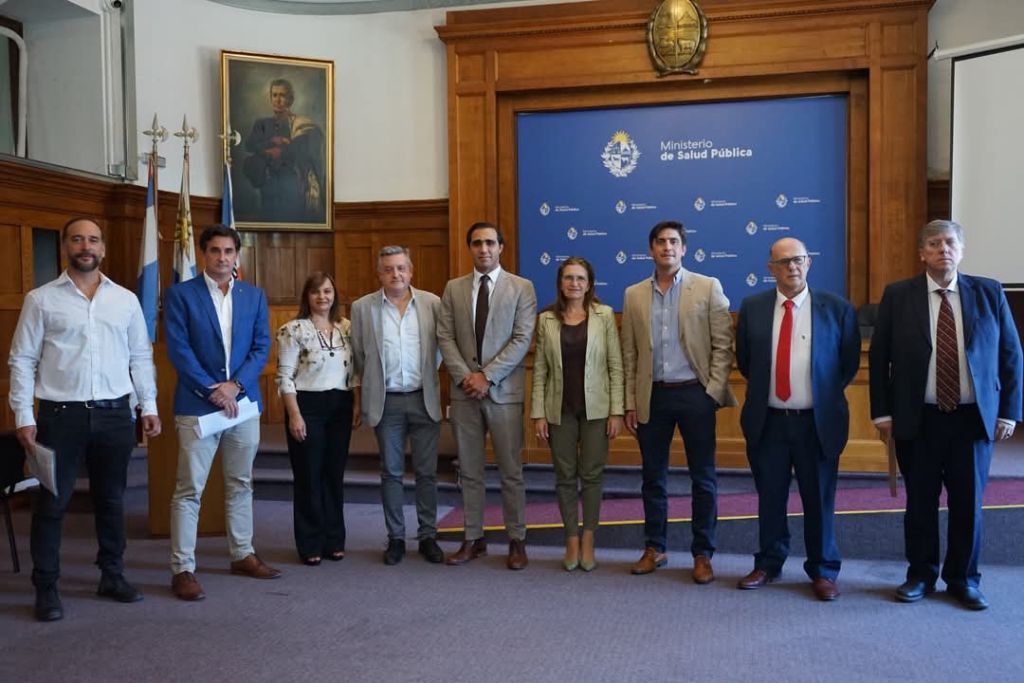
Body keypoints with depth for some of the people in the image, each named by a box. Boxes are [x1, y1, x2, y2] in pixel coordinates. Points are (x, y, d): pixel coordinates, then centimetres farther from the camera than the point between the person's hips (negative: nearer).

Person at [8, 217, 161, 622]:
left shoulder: (125, 299, 7)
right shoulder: (41, 299, 0)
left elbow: (141, 356, 9)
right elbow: (22, 360, 0)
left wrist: (149, 406, 3)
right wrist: (23, 416, -7)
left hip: (115, 413, 3)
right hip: (61, 414, -2)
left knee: (111, 499, 13)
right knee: (52, 502, 4)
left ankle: (112, 576, 26)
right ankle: (46, 588, 16)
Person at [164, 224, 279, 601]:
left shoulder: (254, 295, 9)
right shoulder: (180, 294, -2)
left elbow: (262, 346, 4)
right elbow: (178, 349, -8)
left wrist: (235, 385, -10)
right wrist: (211, 389, -14)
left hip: (244, 401, 4)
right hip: (198, 404, -4)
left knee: (241, 484, 14)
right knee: (189, 490, -2)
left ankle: (242, 555, 26)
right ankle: (182, 569, 6)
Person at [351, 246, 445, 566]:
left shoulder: (432, 303, 1)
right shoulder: (362, 307, 0)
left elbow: (442, 346, 10)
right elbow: (358, 355, 8)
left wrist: (427, 374, 10)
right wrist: (374, 382, 11)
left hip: (424, 399, 0)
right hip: (386, 402, 0)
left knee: (427, 472, 6)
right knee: (391, 473, 8)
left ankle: (428, 536, 18)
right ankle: (396, 538, 18)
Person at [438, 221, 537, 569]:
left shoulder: (522, 287, 1)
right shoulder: (453, 288, 10)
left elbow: (522, 339, -7)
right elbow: (445, 337, 4)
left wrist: (487, 375, -13)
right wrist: (465, 376, -9)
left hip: (504, 391, -3)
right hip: (464, 391, 3)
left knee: (511, 471, 3)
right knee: (469, 471, 10)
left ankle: (517, 540, 15)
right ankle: (473, 539, 20)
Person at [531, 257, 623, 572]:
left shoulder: (604, 315, -1)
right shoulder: (546, 319, 3)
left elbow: (615, 365, -2)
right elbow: (539, 369, 4)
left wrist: (616, 411, -7)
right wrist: (538, 413, -1)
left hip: (595, 408, -1)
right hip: (560, 409, 1)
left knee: (592, 475, 4)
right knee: (565, 477, 7)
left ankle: (588, 540, 18)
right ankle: (572, 540, 20)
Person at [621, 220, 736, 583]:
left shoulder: (708, 288, 0)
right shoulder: (634, 294, 8)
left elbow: (723, 345, -2)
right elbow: (629, 354, 9)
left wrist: (714, 391, -10)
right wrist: (630, 402, 5)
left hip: (695, 393, -2)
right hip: (652, 396, 3)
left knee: (703, 478, 5)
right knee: (653, 477, 11)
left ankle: (703, 554, 17)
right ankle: (654, 548, 25)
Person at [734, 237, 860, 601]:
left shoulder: (837, 308, -2)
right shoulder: (752, 308, 2)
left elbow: (850, 363, 5)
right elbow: (744, 360, 13)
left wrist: (825, 396, 6)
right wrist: (763, 390, 10)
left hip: (818, 421, -1)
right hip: (767, 420, 1)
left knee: (819, 499, 8)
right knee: (770, 498, 11)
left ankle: (823, 571, 23)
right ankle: (768, 564, 27)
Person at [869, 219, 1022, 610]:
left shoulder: (989, 293, 3)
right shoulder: (897, 296, -1)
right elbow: (879, 357, 1)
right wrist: (882, 412, -4)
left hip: (974, 418, 1)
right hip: (917, 418, -1)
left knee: (968, 502, 9)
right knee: (920, 501, 8)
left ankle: (964, 579, 26)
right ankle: (920, 575, 25)